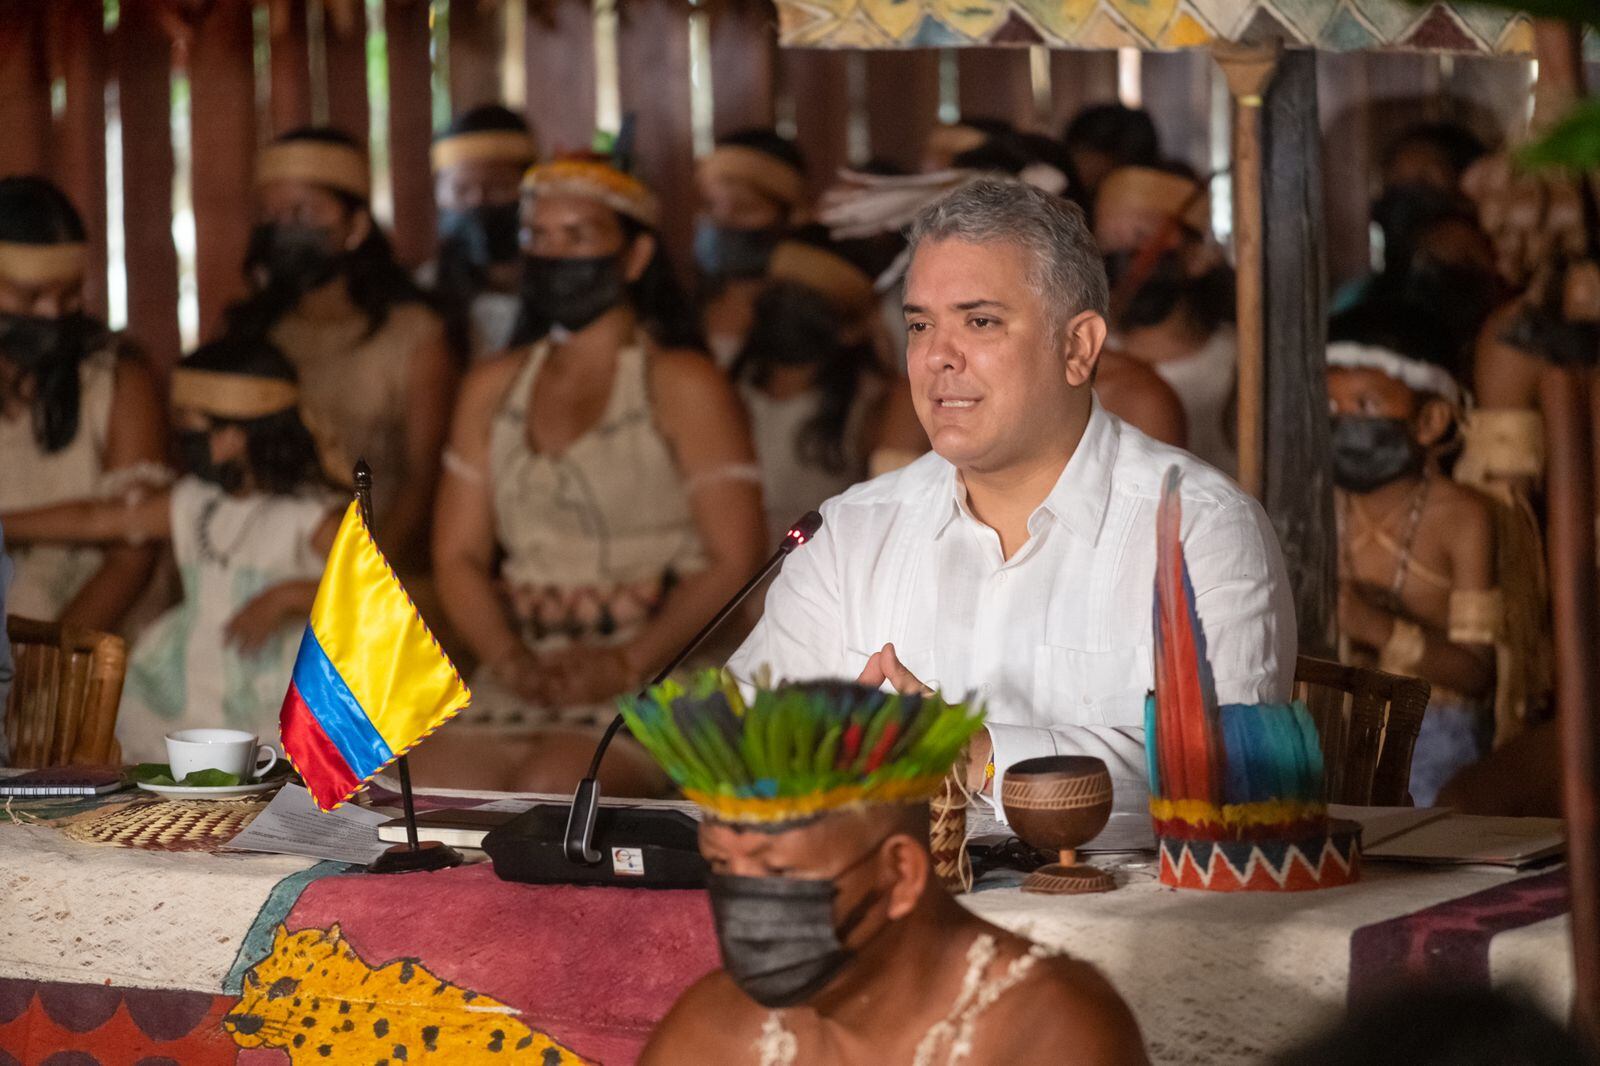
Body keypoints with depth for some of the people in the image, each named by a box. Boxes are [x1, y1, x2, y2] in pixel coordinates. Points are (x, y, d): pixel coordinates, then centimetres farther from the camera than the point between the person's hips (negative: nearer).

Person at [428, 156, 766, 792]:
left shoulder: (681, 386, 4)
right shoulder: (493, 389, 20)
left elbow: (735, 561, -4)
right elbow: (457, 554, 14)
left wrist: (625, 664, -16)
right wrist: (509, 659, -6)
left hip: (656, 674, -5)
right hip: (519, 682, 5)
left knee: (550, 785, -34)